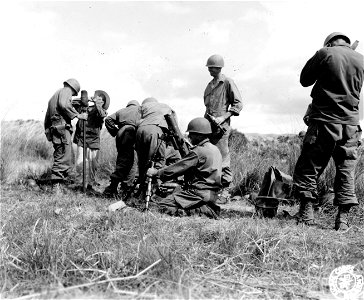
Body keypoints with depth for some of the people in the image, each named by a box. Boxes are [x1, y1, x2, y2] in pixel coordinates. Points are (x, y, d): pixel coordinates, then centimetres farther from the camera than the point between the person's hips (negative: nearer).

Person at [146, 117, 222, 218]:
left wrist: (156, 172, 0)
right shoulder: (215, 149, 13)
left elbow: (178, 168, -11)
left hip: (200, 194, -10)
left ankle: (202, 211, -12)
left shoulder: (198, 152, -15)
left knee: (163, 206, -10)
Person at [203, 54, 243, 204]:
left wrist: (223, 117, -15)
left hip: (221, 127, -7)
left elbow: (238, 104, -7)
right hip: (208, 126, 8)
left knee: (222, 160, -8)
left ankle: (225, 191, -3)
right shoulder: (210, 85, 18)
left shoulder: (227, 82, -3)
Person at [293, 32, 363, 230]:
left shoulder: (324, 54, -3)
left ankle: (306, 214, 1)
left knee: (308, 169, 5)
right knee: (346, 172, 8)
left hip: (324, 122, -3)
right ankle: (343, 218, 4)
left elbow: (304, 80, 6)